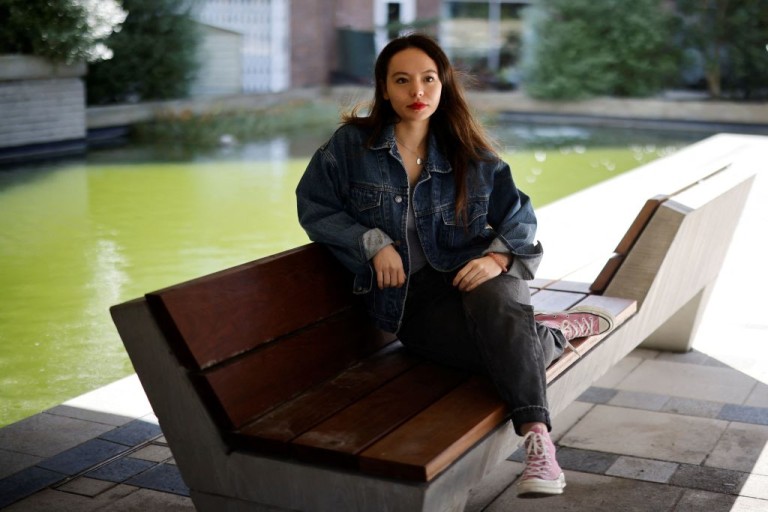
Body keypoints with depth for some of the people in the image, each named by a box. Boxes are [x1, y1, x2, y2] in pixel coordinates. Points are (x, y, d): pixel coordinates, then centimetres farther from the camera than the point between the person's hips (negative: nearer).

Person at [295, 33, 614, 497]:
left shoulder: (470, 155, 5)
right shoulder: (351, 145, 2)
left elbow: (519, 217, 6)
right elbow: (315, 207, 6)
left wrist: (499, 256, -17)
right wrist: (373, 243, -8)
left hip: (470, 278, 2)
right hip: (409, 298, -1)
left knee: (492, 297, -39)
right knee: (508, 349, -31)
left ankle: (537, 440, -34)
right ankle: (556, 330, 1)